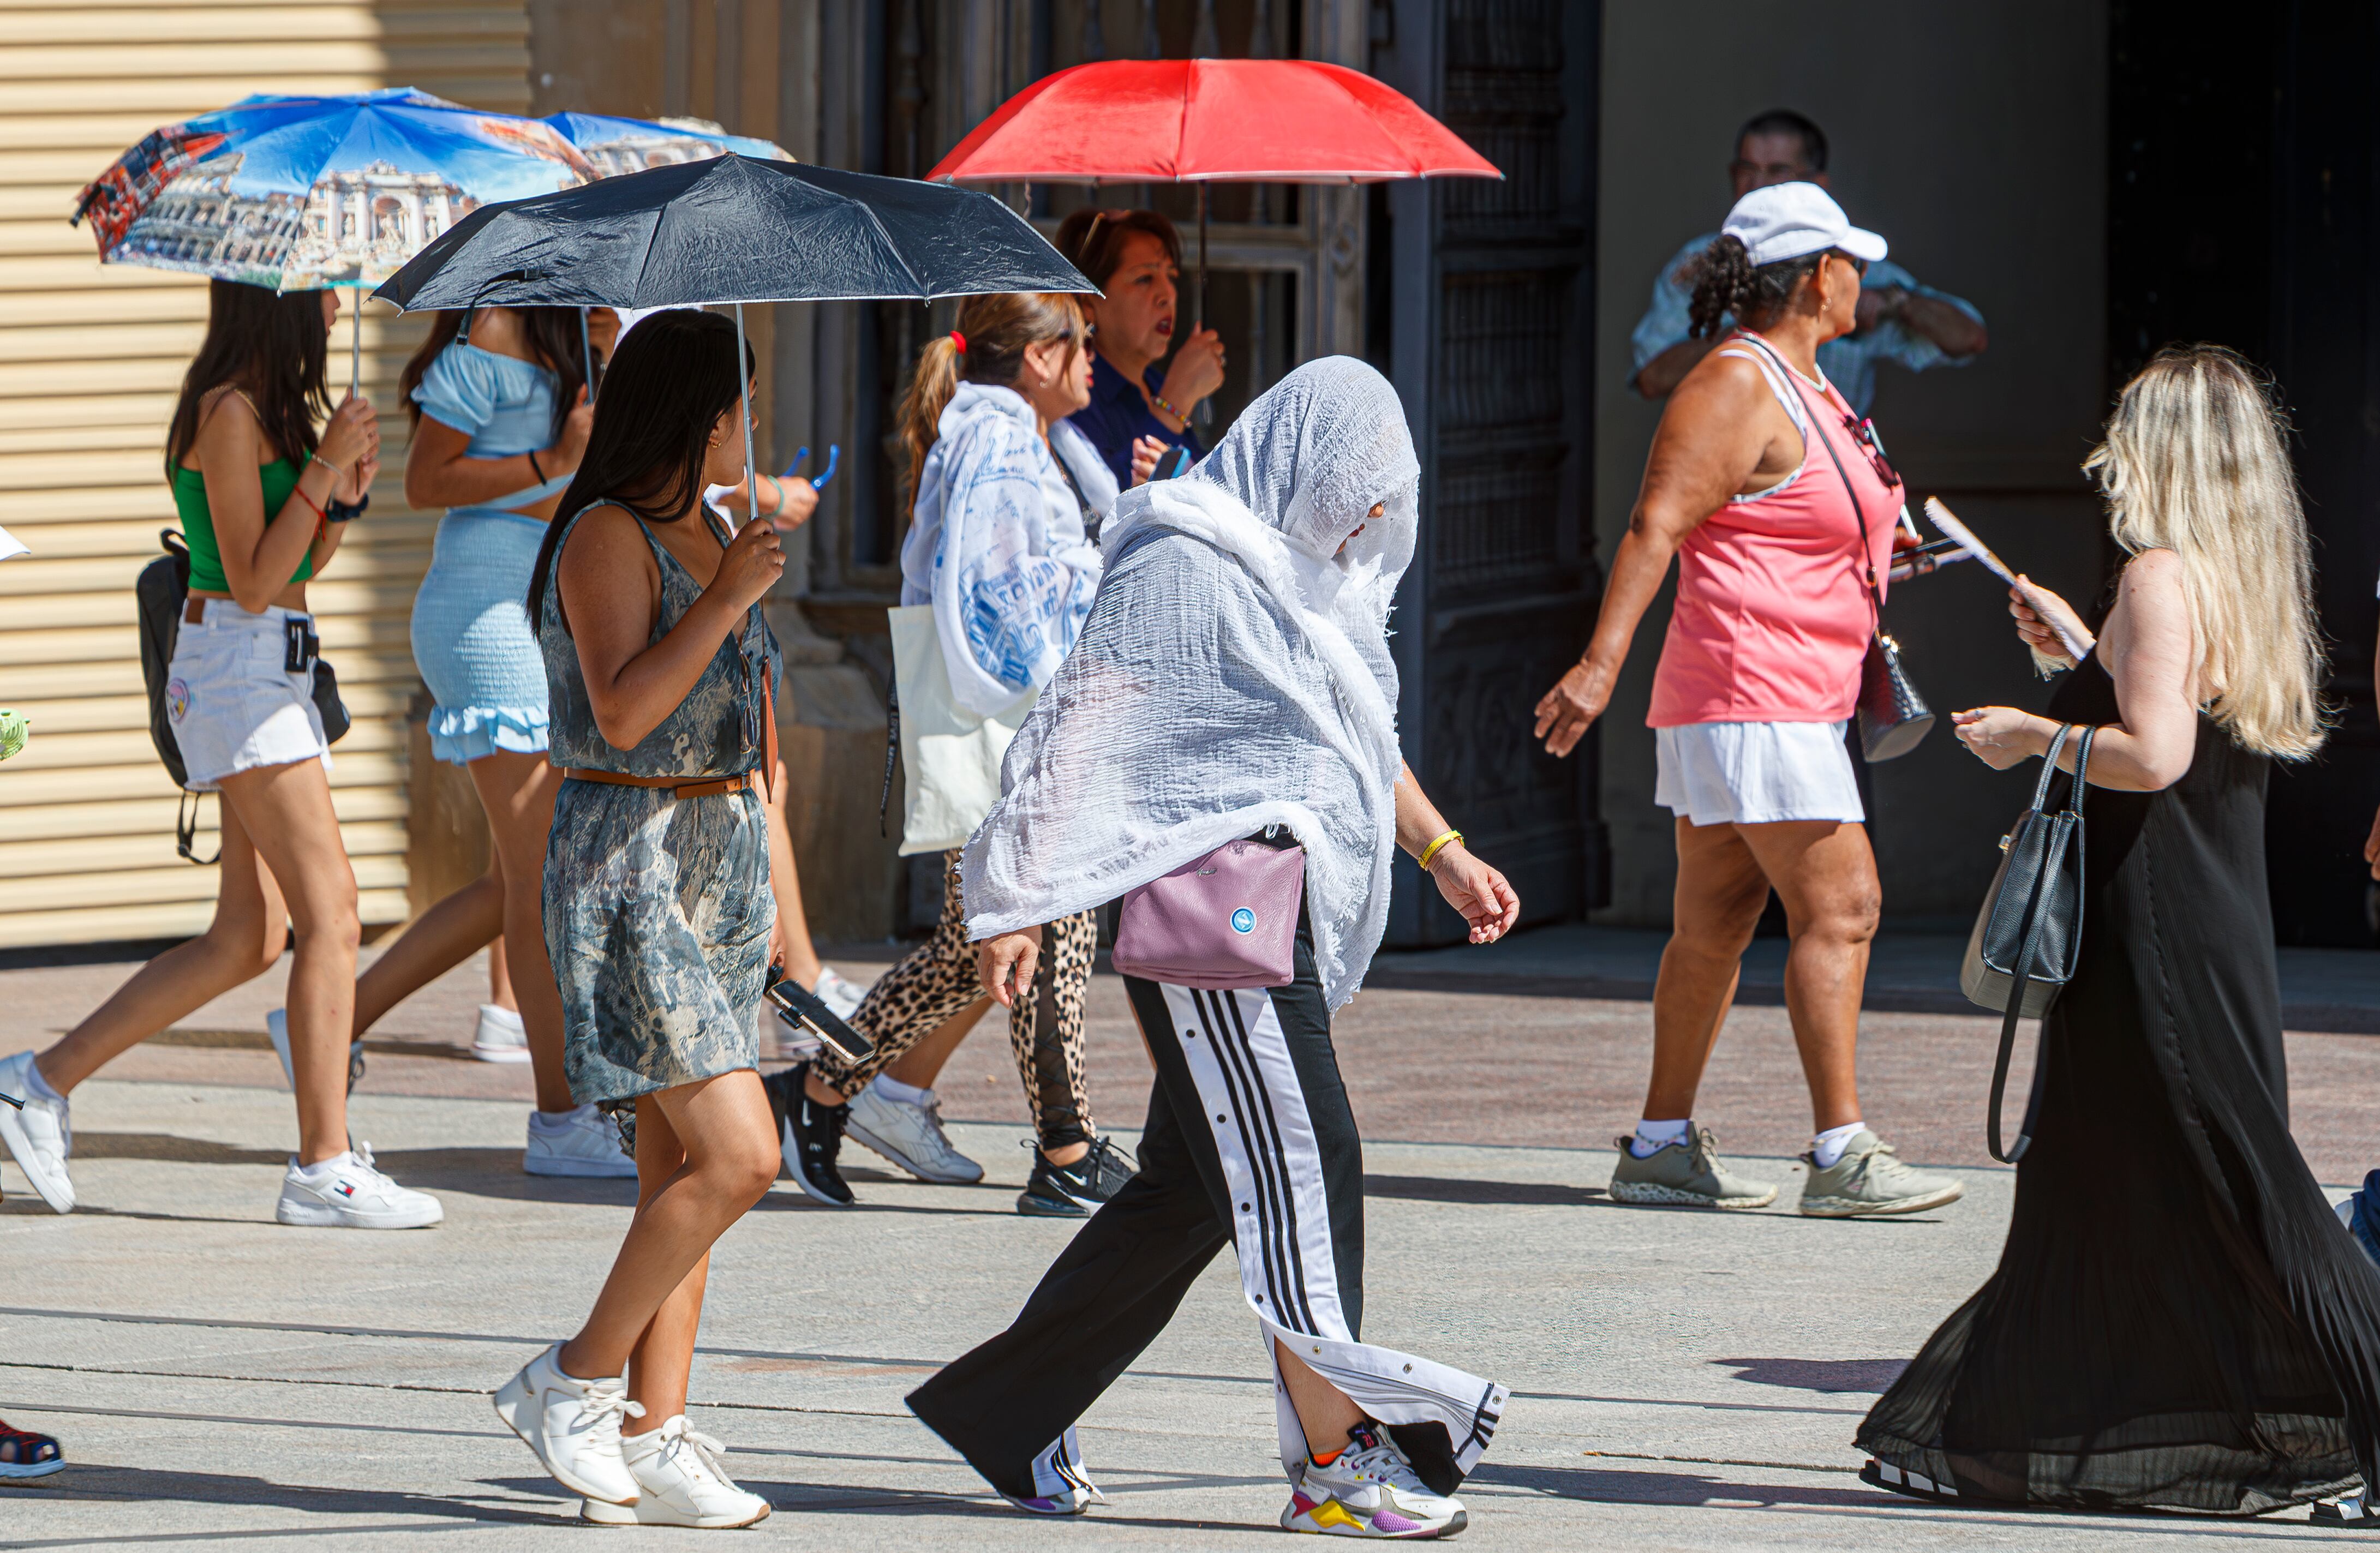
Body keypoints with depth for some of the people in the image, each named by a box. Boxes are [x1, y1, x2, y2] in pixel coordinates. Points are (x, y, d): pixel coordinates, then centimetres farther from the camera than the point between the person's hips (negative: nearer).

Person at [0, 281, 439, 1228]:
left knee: (249, 940, 10)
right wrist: (323, 467, -19)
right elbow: (253, 581, -17)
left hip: (274, 675, 10)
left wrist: (343, 496, 3)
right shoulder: (229, 413, -13)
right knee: (331, 915, -13)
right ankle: (323, 1169, -13)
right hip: (236, 665, -10)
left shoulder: (270, 407, 15)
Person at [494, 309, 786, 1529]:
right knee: (736, 1157, -15)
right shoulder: (608, 537, -12)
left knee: (680, 1173, 5)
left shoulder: (703, 533, 16)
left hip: (720, 858, 9)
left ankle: (651, 1442, 6)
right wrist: (728, 596, -23)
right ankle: (575, 1382, -2)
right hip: (629, 866, -9)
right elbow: (623, 710, -23)